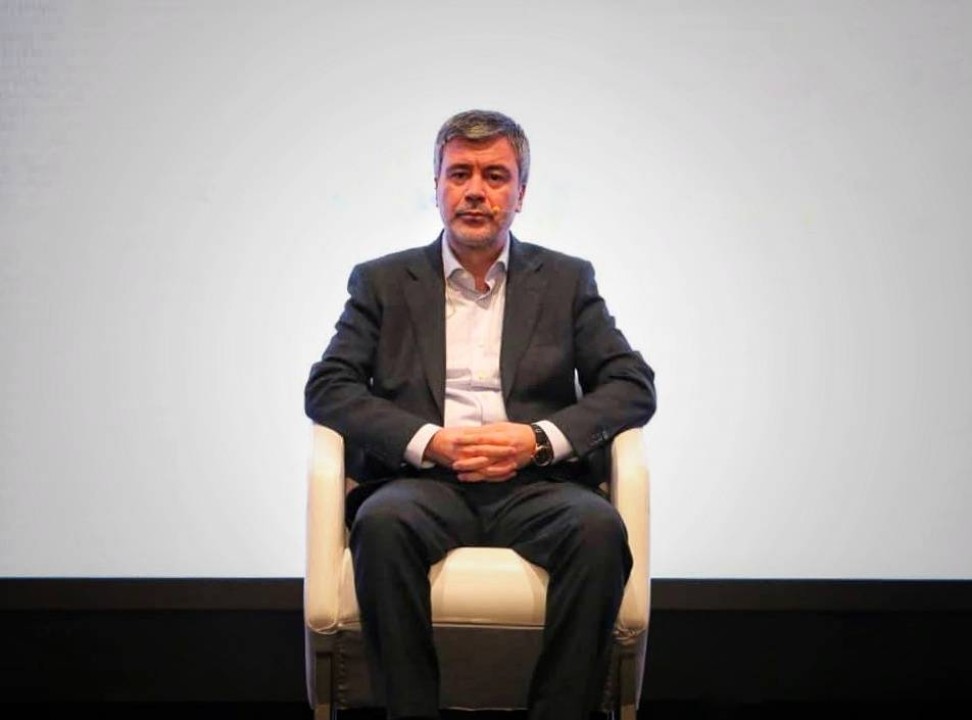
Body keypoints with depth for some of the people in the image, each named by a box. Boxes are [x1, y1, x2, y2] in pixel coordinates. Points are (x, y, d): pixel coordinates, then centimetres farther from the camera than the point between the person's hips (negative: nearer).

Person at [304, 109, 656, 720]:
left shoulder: (568, 280, 17)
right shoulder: (383, 281, 16)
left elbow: (633, 385, 9)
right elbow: (327, 388, 6)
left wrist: (541, 439, -9)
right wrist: (429, 442, -11)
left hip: (533, 485, 1)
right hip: (424, 482, 0)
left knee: (599, 526, -31)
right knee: (383, 521, -34)